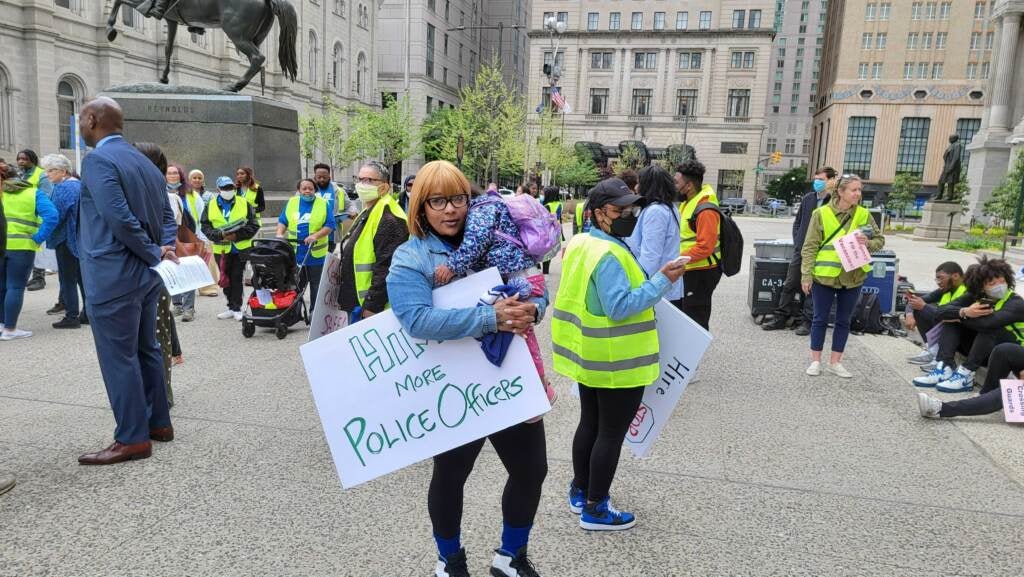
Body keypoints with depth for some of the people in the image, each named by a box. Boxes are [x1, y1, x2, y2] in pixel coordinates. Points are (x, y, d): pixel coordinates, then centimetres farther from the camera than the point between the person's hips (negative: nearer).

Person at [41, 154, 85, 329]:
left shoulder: (63, 188, -14)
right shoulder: (79, 184, 12)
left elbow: (55, 215, -18)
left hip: (67, 240, -9)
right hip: (82, 240, 9)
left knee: (68, 279, -2)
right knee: (82, 276, 12)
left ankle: (72, 316, 0)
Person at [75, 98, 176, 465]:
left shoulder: (97, 160, -14)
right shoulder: (144, 162, 13)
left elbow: (120, 219, -23)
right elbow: (166, 214, 13)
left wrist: (156, 254, -13)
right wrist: (164, 250, -1)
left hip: (113, 276, -9)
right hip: (145, 273, 9)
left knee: (119, 357, -1)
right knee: (145, 349, 16)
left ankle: (133, 438, 5)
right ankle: (158, 423, 25)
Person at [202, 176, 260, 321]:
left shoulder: (244, 204, 0)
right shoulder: (211, 206, 5)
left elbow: (254, 225, -3)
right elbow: (206, 228, 2)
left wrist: (237, 235, -15)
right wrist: (221, 235, -16)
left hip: (241, 248, -2)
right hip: (221, 249, 2)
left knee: (236, 278, -2)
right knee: (226, 279, 10)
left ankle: (236, 308, 7)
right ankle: (232, 307, 22)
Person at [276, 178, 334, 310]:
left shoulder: (324, 204, -1)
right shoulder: (292, 202, 9)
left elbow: (330, 225, -7)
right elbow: (282, 221, 12)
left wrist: (315, 236, -20)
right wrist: (280, 234, -7)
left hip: (316, 254, -2)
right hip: (294, 254, 3)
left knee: (316, 287, 7)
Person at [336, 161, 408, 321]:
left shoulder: (389, 219, -20)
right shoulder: (367, 213, 15)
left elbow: (386, 269, -26)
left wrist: (371, 307, -25)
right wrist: (344, 298, 23)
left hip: (375, 310, -10)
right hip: (358, 303, 10)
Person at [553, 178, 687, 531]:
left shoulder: (581, 244, 7)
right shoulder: (609, 254, -24)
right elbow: (619, 307, -29)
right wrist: (662, 282, -28)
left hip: (590, 355, 10)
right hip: (617, 361, -10)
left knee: (590, 424, 21)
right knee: (611, 434, 3)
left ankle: (579, 493, 35)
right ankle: (595, 510, 16)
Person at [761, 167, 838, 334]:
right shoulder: (807, 198, 7)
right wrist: (797, 242, 6)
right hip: (800, 250, 5)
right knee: (789, 284, 8)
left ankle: (807, 321, 15)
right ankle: (781, 317, 17)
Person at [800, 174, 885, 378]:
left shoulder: (864, 214, 3)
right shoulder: (822, 213, -7)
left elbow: (880, 240, 10)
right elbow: (810, 247, -6)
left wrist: (868, 243, -13)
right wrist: (806, 275, -10)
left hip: (853, 277, 3)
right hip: (824, 275, -3)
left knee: (844, 321, 11)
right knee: (820, 319, 5)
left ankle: (835, 362, 21)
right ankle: (815, 361, 17)